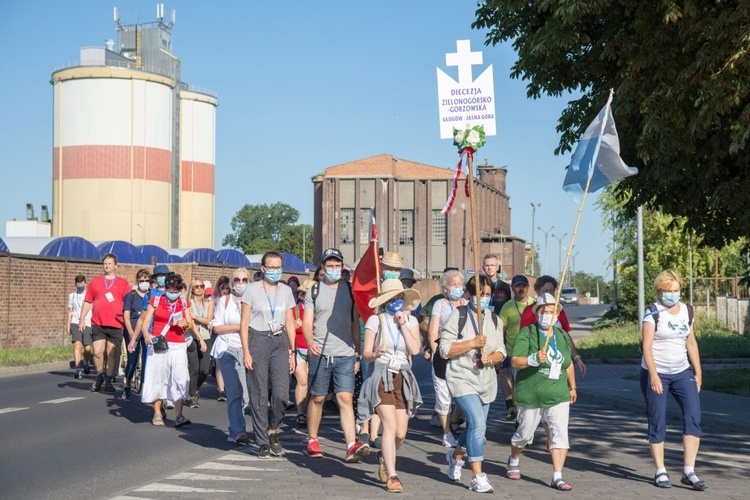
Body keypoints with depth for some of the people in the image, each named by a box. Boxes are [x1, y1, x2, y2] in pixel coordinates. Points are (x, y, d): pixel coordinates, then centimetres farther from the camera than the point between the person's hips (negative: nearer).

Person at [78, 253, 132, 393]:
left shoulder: (123, 283, 8)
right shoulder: (95, 282, 11)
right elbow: (87, 302, 12)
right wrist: (82, 319, 6)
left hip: (115, 325, -1)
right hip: (98, 324, 1)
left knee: (112, 354, 2)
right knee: (97, 352, -5)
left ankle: (108, 381, 12)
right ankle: (99, 375, 18)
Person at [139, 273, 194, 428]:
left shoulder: (184, 303, 11)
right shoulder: (155, 301, 4)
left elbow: (191, 326, 9)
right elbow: (145, 322, -1)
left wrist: (186, 325, -14)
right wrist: (146, 334, -21)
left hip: (178, 346, 1)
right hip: (158, 345, -1)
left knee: (180, 379, -12)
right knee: (157, 378, 2)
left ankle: (178, 415, -15)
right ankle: (157, 414, 14)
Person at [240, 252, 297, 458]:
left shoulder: (286, 291, 12)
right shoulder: (252, 289, 1)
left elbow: (290, 323, 14)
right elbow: (244, 323, 0)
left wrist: (292, 352, 9)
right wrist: (246, 352, -8)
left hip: (280, 342, 3)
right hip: (257, 340, -3)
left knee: (281, 393, -9)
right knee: (259, 395, -1)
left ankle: (272, 432, 15)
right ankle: (263, 442, 7)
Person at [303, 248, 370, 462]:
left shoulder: (350, 290, 10)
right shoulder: (314, 291, 5)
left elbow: (355, 323, 13)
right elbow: (307, 322, 2)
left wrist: (357, 353, 10)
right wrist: (310, 341, -19)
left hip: (345, 354, 1)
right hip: (320, 354, 0)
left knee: (345, 398, -8)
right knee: (317, 398, 8)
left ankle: (351, 446, -16)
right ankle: (312, 441, 23)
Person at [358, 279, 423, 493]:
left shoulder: (411, 320, 7)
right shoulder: (375, 320, -1)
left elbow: (415, 349, -8)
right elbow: (365, 354, -3)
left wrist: (402, 324, -9)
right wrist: (376, 354, -24)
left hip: (403, 379, 4)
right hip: (382, 377, -4)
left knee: (400, 433, 3)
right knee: (390, 426, -17)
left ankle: (384, 457, 35)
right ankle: (392, 476, -12)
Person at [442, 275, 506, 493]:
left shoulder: (494, 319, 9)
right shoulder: (458, 316, -8)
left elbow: (501, 352, 9)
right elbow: (445, 350, -12)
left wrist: (491, 358, -13)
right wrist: (472, 343, -21)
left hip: (486, 381, 6)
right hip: (462, 379, -6)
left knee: (476, 427, 17)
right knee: (477, 424, -20)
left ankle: (456, 455, 47)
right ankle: (477, 477, -13)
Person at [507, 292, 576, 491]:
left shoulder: (563, 336, 8)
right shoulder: (526, 334, -10)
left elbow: (569, 363, 21)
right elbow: (515, 361, -20)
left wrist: (572, 387, 25)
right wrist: (533, 359, -37)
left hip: (559, 396, 4)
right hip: (531, 396, -3)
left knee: (560, 435, -7)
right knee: (524, 434, 12)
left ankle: (557, 477, -4)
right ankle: (513, 461, 41)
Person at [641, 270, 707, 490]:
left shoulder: (687, 310, 7)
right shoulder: (653, 312, -8)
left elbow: (691, 343, 12)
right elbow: (646, 345, -14)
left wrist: (698, 372, 9)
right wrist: (654, 375, -22)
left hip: (682, 372, 4)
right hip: (656, 373, -4)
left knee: (693, 416, -9)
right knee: (657, 422, 1)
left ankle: (689, 472, -6)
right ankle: (660, 472, 11)